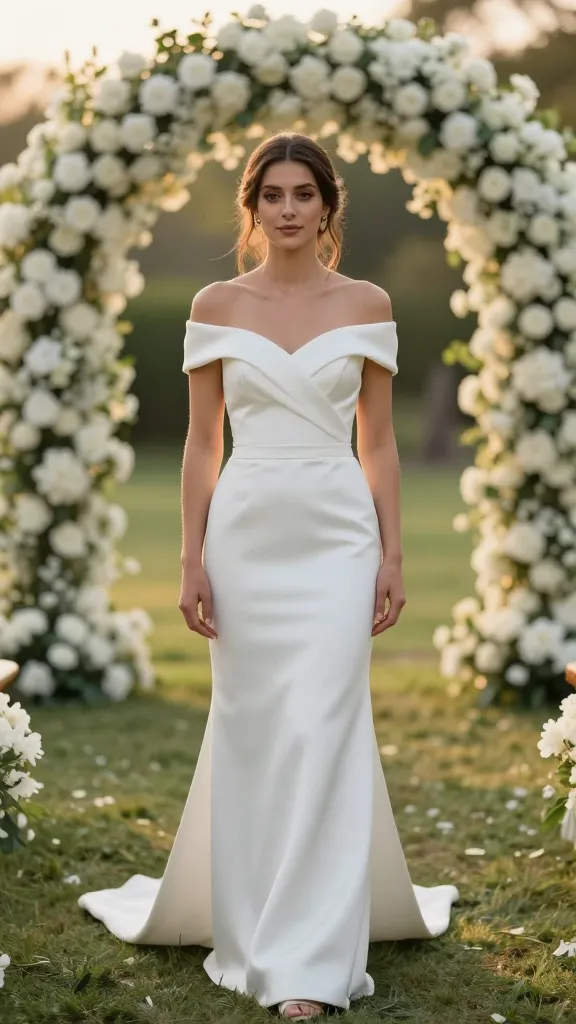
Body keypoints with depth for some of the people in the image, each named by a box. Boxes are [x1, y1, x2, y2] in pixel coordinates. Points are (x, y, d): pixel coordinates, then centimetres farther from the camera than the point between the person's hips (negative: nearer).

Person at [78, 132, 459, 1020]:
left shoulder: (366, 305, 4)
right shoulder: (216, 306, 5)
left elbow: (380, 441, 6)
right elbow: (202, 442, 5)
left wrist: (392, 555, 0)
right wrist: (192, 561, -1)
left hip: (336, 538, -1)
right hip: (245, 535, 1)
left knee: (321, 732, -7)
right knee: (246, 732, 6)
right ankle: (250, 932, 21)